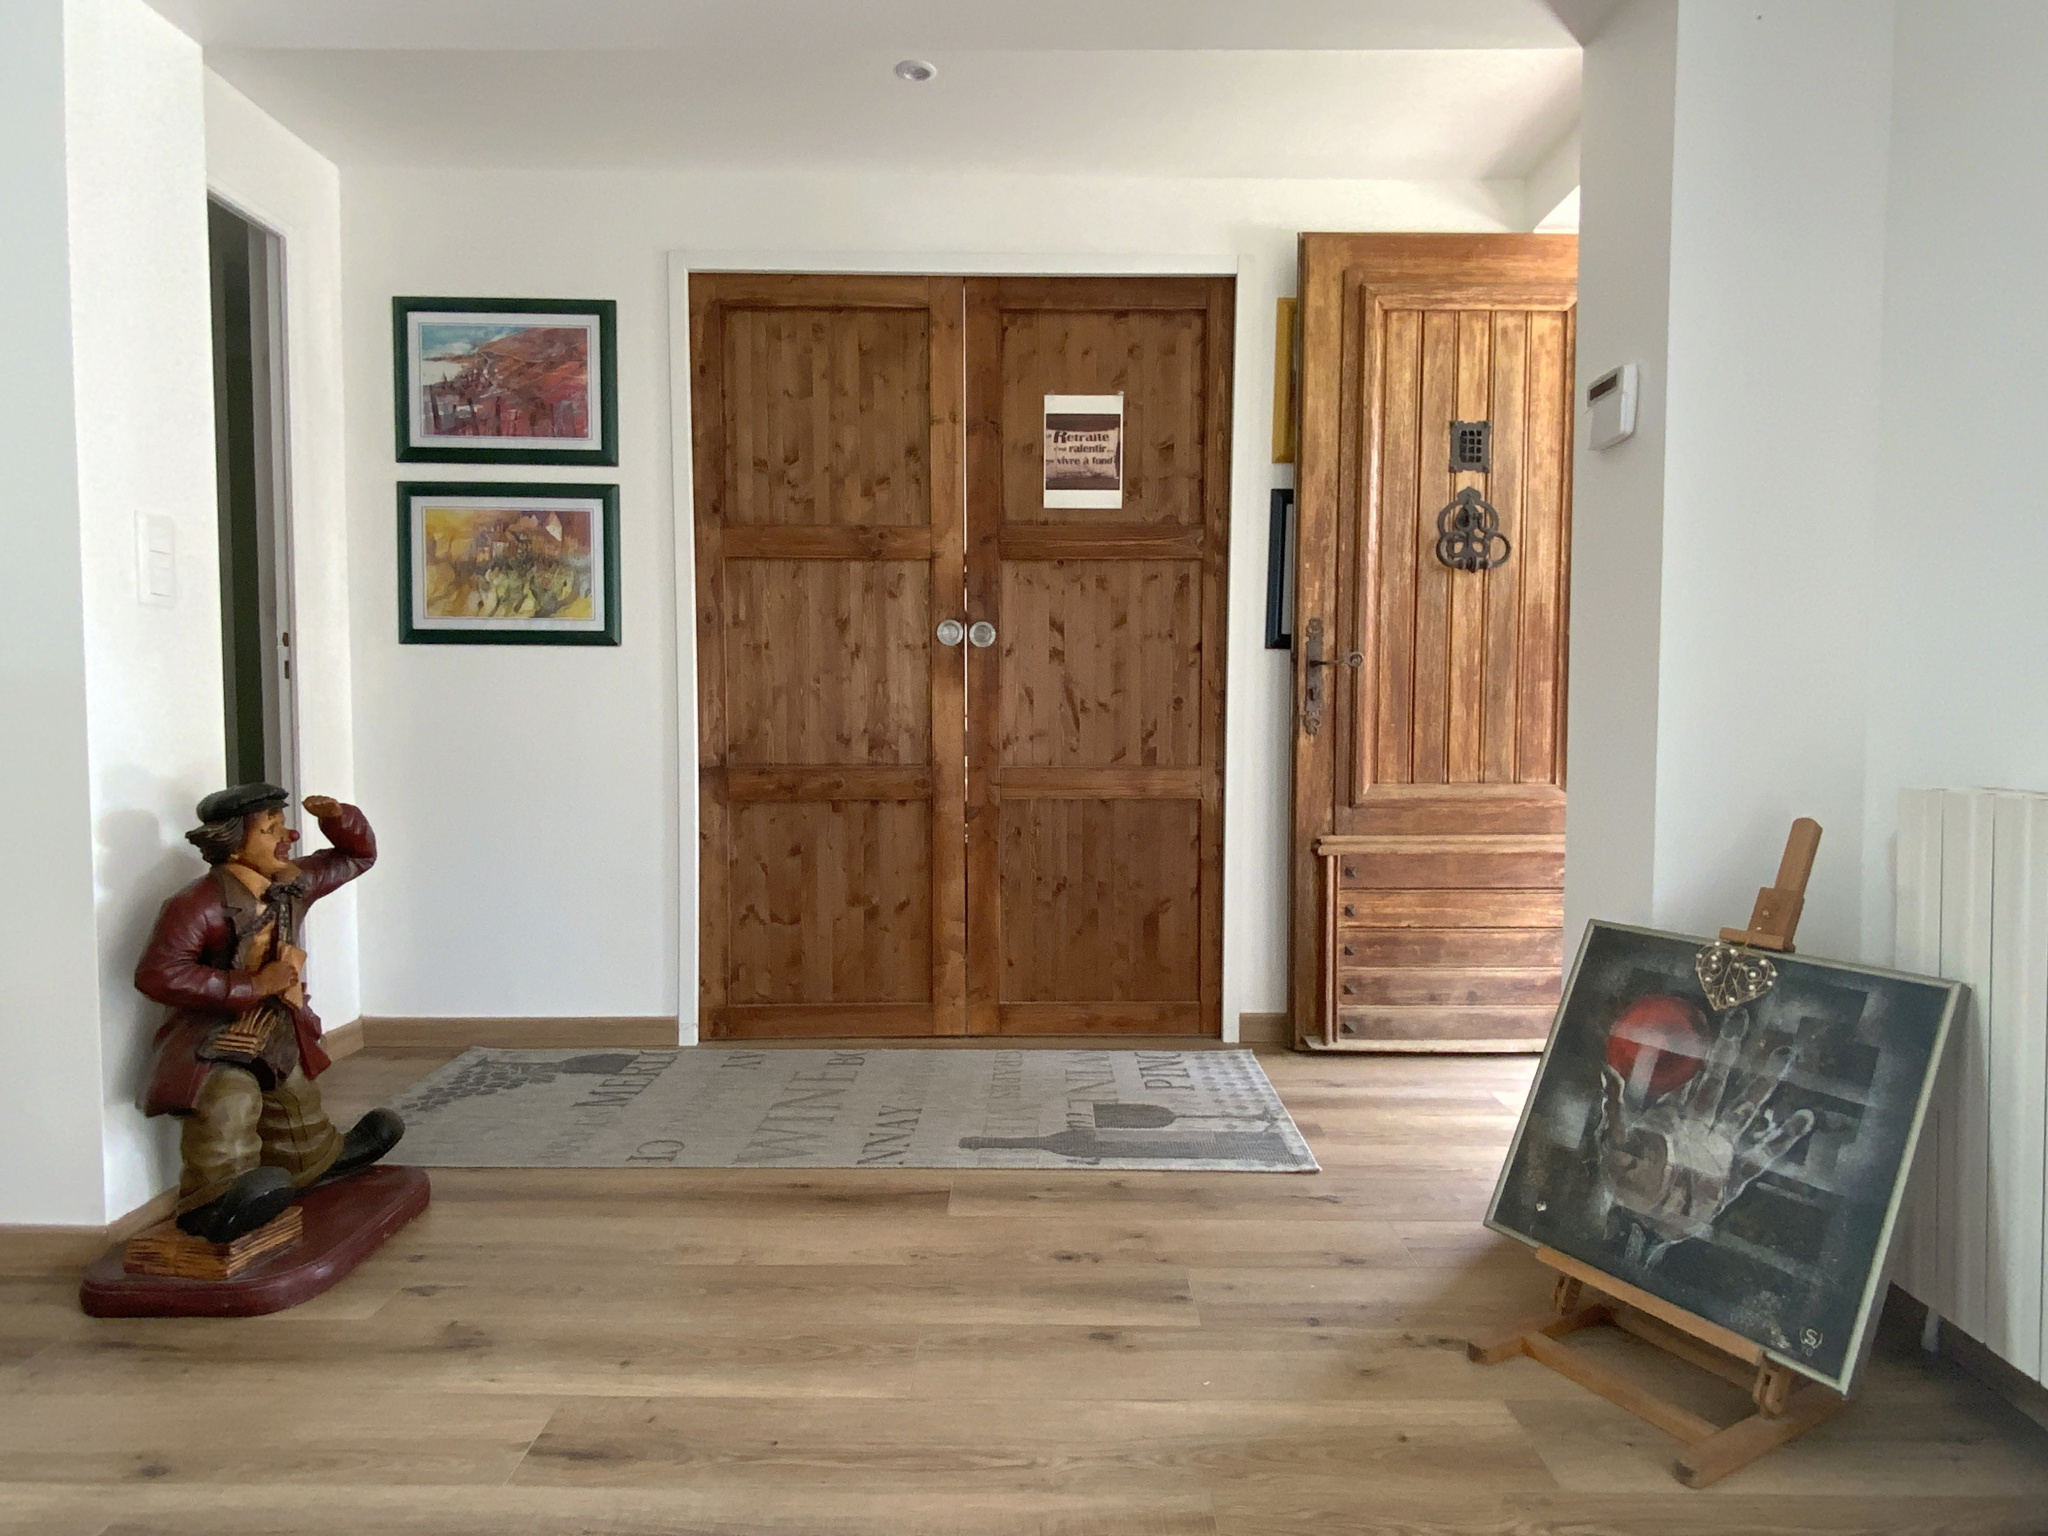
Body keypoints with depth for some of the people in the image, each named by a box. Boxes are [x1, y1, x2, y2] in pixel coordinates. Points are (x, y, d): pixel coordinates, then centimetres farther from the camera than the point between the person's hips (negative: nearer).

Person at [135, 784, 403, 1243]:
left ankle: (320, 1160, 54)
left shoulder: (292, 884, -1)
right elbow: (157, 975, -33)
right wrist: (255, 986, -31)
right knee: (228, 1103, -36)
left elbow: (358, 857, 14)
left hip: (277, 1037, 8)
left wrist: (337, 818, -9)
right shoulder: (198, 906, -25)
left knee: (296, 1103, 28)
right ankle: (214, 1207, -35)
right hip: (214, 1040, -8)